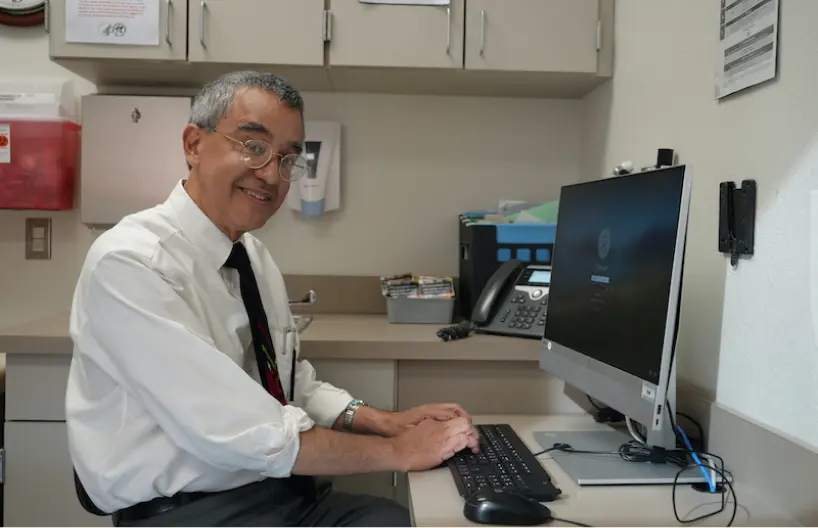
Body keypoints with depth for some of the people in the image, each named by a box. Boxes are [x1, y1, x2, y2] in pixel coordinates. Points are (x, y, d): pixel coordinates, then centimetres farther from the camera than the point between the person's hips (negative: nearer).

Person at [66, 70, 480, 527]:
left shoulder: (255, 256, 6)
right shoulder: (130, 263, -18)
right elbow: (239, 434, -24)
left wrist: (386, 422, -6)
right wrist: (398, 451, -17)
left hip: (283, 491, 7)